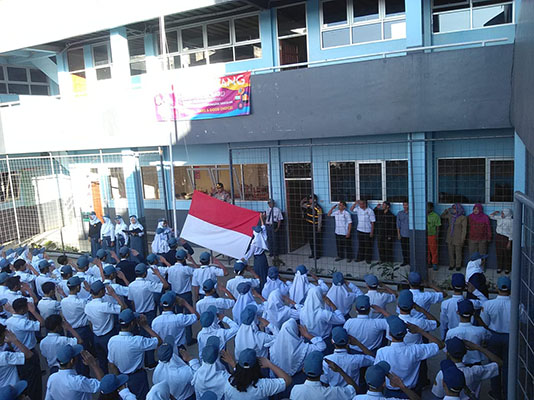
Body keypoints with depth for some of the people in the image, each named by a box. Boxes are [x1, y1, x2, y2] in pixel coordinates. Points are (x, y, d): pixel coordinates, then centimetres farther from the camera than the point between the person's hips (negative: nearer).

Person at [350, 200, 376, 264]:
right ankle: (360, 257, 23)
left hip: (368, 231, -4)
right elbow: (351, 209, 11)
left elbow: (372, 222, -10)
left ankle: (368, 259, 17)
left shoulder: (370, 211, -12)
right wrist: (355, 203, -5)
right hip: (360, 230, 4)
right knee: (361, 245, 12)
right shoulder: (358, 209, 0)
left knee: (368, 246, 6)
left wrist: (372, 232, -11)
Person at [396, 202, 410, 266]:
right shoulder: (400, 213, 6)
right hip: (403, 234, 3)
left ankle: (410, 261, 6)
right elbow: (398, 224, 8)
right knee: (404, 249, 7)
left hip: (410, 234, -3)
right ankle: (405, 261, 18)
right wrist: (398, 233, 3)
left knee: (410, 248, -4)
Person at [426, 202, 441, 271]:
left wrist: (436, 236, -9)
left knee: (433, 251, 3)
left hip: (432, 236, -4)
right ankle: (428, 263, 22)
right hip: (425, 236, 4)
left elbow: (437, 227, -5)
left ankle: (434, 264, 13)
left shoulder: (435, 216, -7)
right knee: (426, 251, 10)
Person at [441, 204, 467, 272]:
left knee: (458, 253, 5)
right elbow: (442, 216, 22)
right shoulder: (450, 215, 5)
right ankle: (451, 265, 23)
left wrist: (462, 239, -11)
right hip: (450, 237, 5)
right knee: (451, 252, 10)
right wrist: (446, 210, 6)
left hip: (458, 238, -4)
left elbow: (464, 229, -9)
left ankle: (458, 266, 19)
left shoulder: (463, 217, -9)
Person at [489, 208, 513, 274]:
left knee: (507, 254, 6)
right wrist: (494, 212, -3)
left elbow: (511, 233, -13)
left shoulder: (511, 221, -16)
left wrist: (509, 242, -13)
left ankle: (507, 268, 22)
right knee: (499, 254, 11)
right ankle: (499, 267, 24)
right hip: (498, 237, 5)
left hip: (506, 238, -5)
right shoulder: (499, 217, -1)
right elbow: (491, 216, 16)